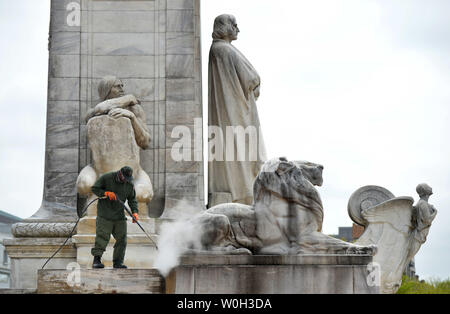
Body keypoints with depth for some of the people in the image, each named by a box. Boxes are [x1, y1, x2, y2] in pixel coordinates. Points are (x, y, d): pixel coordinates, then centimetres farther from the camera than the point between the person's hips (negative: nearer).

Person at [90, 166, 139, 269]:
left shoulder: (129, 184, 4)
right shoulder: (106, 178, -8)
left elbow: (132, 199, 9)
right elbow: (94, 189, -3)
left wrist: (134, 212, -7)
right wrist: (106, 193, -19)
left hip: (119, 216, 5)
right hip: (105, 215, -5)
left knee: (121, 239, 2)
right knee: (102, 236, -11)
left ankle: (118, 262, 9)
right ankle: (96, 260, -8)